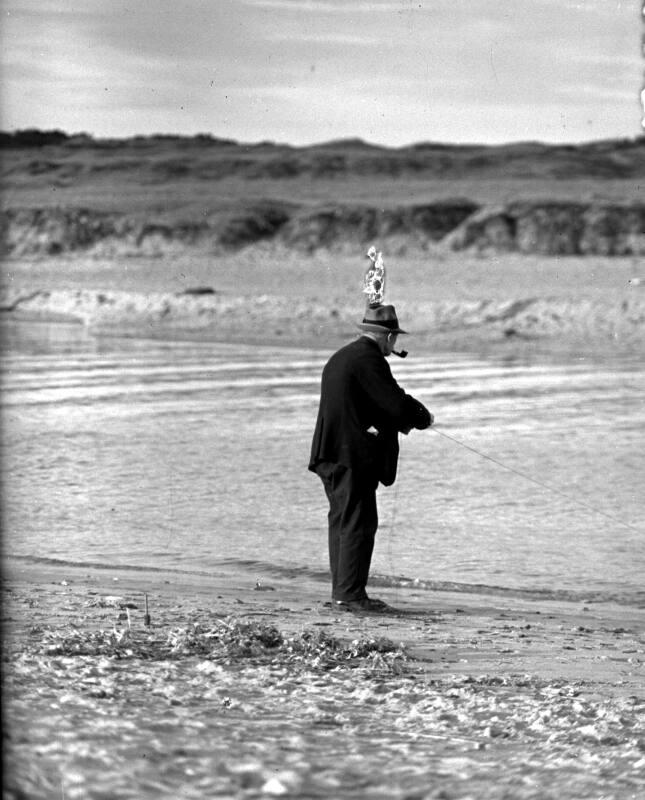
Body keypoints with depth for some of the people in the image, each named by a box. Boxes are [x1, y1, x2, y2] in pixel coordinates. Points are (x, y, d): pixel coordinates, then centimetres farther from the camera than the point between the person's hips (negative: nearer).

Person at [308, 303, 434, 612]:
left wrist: (404, 419, 16)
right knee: (358, 522, -8)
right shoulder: (368, 359, -13)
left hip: (330, 454, 10)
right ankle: (350, 593, -9)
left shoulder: (340, 357, 18)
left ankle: (341, 590, 15)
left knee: (342, 521, 12)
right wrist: (424, 418, 1)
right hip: (353, 455, -10)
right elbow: (397, 403, -17)